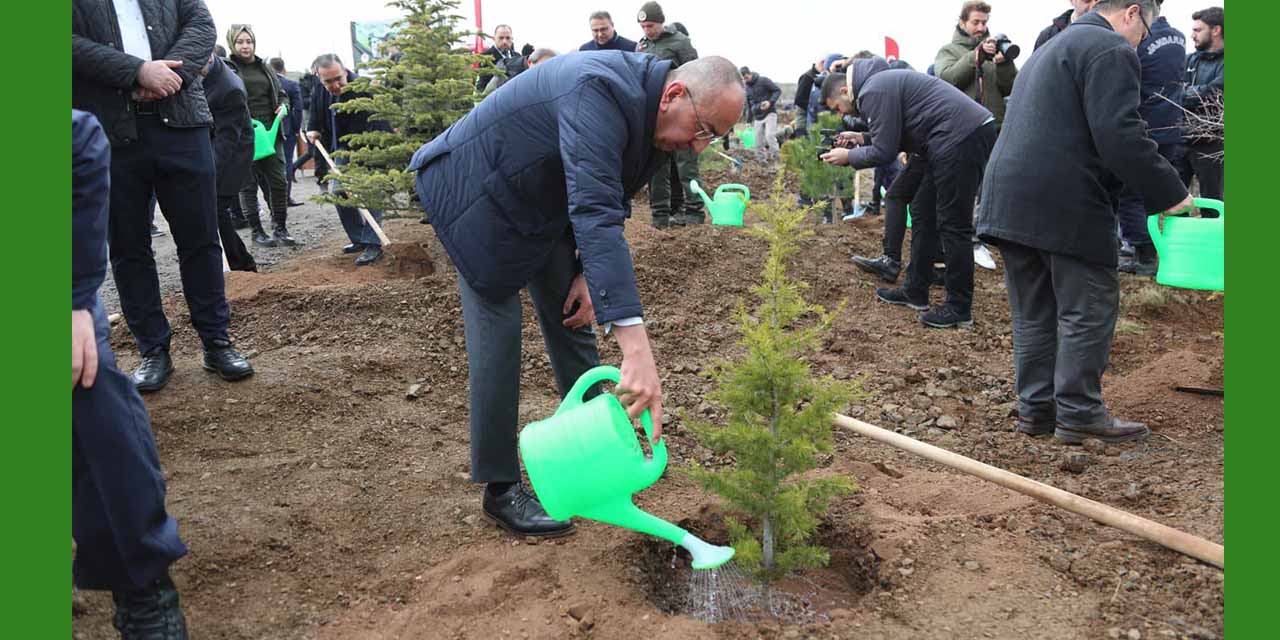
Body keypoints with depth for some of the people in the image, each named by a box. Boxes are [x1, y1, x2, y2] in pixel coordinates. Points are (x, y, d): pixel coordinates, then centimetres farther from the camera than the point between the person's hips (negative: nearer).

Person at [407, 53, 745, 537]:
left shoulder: (652, 117, -7)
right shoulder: (600, 92, -36)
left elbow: (610, 204, 7)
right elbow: (595, 213, -47)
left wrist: (590, 273, -7)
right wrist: (636, 349, -53)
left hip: (542, 202, 9)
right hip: (479, 193, -8)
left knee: (572, 313, 10)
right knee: (498, 333, -10)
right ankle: (501, 491, 1)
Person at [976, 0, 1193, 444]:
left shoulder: (1055, 46, 27)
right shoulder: (1111, 50, -5)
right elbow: (1120, 136, -17)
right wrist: (1170, 194, -9)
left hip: (1010, 197, 9)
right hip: (1065, 205, -9)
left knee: (1033, 312, 12)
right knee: (1089, 308, 1)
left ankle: (1035, 408, 17)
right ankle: (1078, 413, 6)